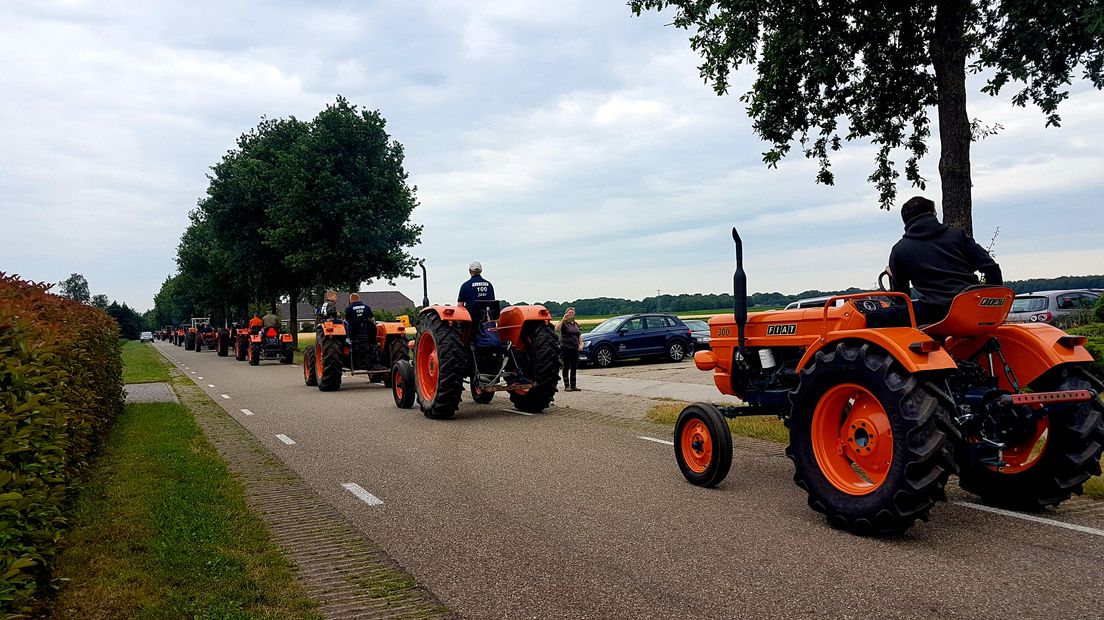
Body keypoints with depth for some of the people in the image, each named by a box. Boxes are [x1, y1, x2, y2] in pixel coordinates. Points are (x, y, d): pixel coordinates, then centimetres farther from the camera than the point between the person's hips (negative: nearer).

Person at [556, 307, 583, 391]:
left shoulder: (576, 324, 17)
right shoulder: (564, 323, -3)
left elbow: (580, 335, 21)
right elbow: (557, 329, -22)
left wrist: (581, 345, 6)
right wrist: (563, 319, -24)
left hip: (575, 348, 6)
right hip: (566, 348, -6)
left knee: (574, 368, 9)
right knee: (566, 367, -2)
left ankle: (573, 385, 16)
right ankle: (566, 386, 1)